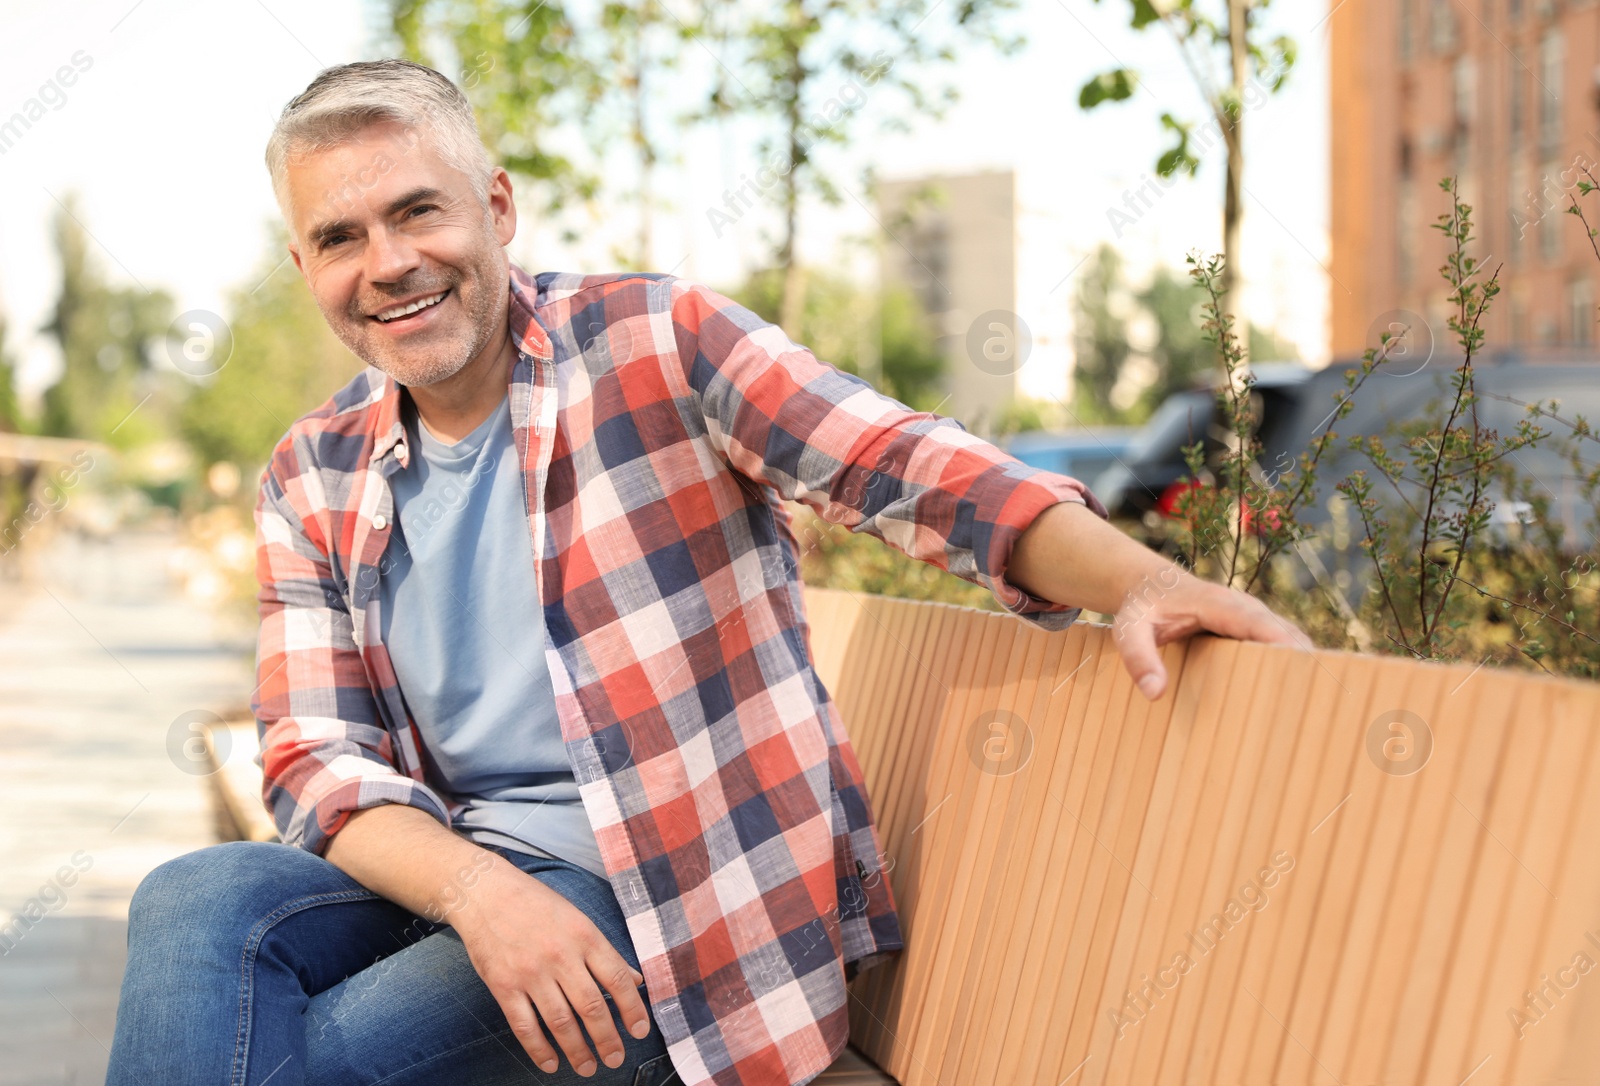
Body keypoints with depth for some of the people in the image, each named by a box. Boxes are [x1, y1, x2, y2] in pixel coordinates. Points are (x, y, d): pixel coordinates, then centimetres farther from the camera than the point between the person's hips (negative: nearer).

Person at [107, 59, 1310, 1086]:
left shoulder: (654, 340, -5)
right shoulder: (315, 479, 7)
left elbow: (916, 467, -15)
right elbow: (317, 755, 1)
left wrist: (1136, 581, -33)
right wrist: (478, 890, -20)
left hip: (695, 900, -4)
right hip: (454, 880, 4)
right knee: (200, 904, -24)